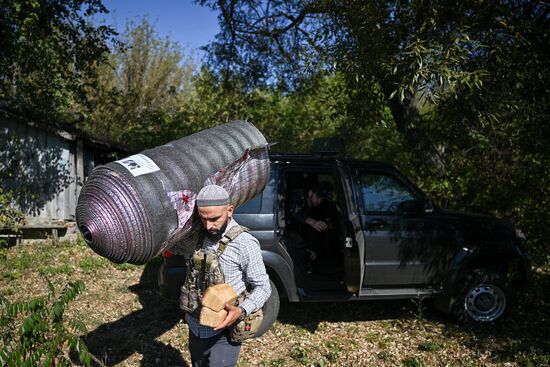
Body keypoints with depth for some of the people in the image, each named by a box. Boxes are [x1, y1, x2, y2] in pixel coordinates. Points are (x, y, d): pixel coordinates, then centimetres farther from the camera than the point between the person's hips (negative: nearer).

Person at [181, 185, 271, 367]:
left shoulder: (244, 243, -20)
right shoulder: (198, 236, -2)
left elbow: (263, 287, -15)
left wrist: (241, 311, -29)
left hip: (222, 332, -6)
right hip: (195, 328, 6)